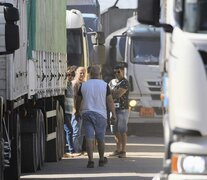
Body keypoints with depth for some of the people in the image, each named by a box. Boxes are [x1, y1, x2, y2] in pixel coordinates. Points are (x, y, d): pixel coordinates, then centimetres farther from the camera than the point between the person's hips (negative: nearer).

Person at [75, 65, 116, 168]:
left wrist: (77, 111, 28)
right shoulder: (104, 85, -3)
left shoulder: (83, 85, 3)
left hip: (86, 113, 1)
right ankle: (101, 159, 23)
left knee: (89, 138, -3)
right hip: (100, 114, -1)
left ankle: (90, 160, -12)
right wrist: (113, 113, 4)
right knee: (100, 138, 11)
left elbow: (78, 101, 12)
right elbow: (110, 101, -4)